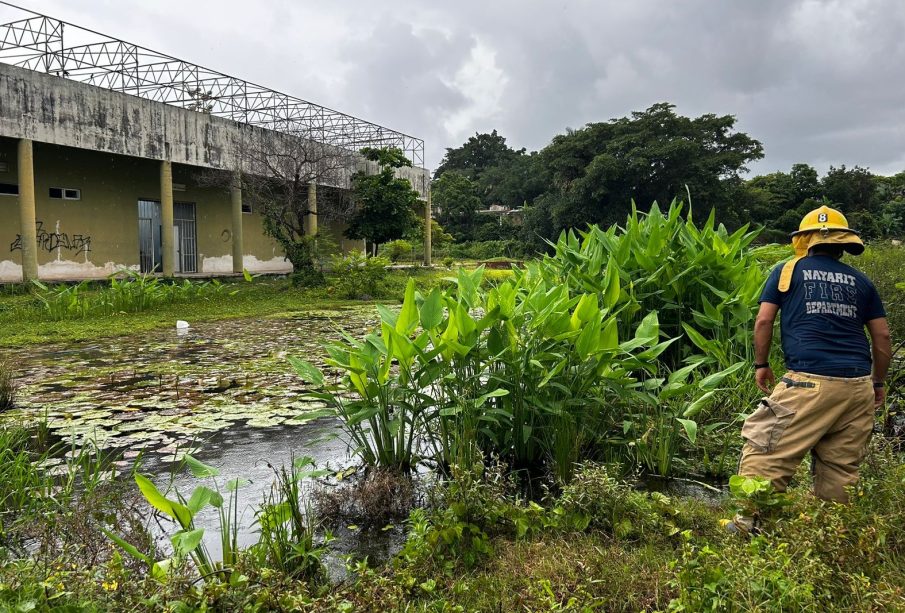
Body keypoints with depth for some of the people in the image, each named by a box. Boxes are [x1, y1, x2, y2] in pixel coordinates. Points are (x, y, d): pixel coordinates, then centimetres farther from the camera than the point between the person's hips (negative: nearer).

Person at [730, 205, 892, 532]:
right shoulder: (860, 280, 18)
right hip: (858, 384, 5)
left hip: (810, 382, -5)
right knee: (842, 467, 10)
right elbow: (882, 335, 16)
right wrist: (879, 382, 26)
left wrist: (761, 364, 13)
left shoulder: (788, 270, 8)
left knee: (766, 453, -2)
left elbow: (763, 320, 2)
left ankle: (748, 523, -6)